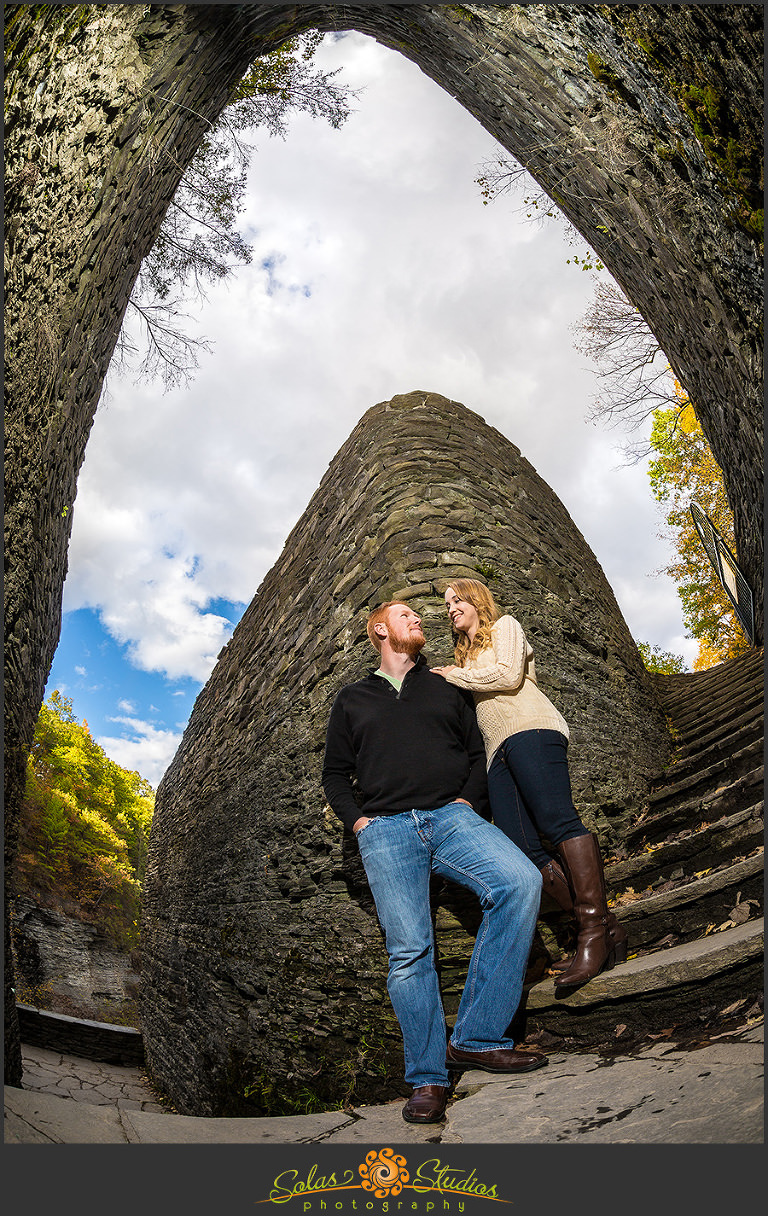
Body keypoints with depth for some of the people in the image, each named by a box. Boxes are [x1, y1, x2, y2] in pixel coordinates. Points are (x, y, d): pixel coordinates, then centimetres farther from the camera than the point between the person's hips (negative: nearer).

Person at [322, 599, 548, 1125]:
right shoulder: (352, 699, 19)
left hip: (451, 815, 1)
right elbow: (336, 773, 20)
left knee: (521, 882, -24)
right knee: (409, 949, -10)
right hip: (385, 828, -1)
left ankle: (475, 1038, -15)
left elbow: (477, 752, 20)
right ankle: (428, 1079, 7)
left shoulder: (446, 688, 21)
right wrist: (357, 820, 4)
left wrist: (467, 801, 3)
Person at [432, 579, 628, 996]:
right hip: (498, 751, 7)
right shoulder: (467, 653, 36)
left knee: (556, 820, -25)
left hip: (530, 729, -6)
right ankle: (606, 932, -8)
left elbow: (508, 675, -3)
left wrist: (456, 676, 4)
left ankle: (595, 926, -25)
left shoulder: (505, 626, 15)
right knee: (524, 849, -10)